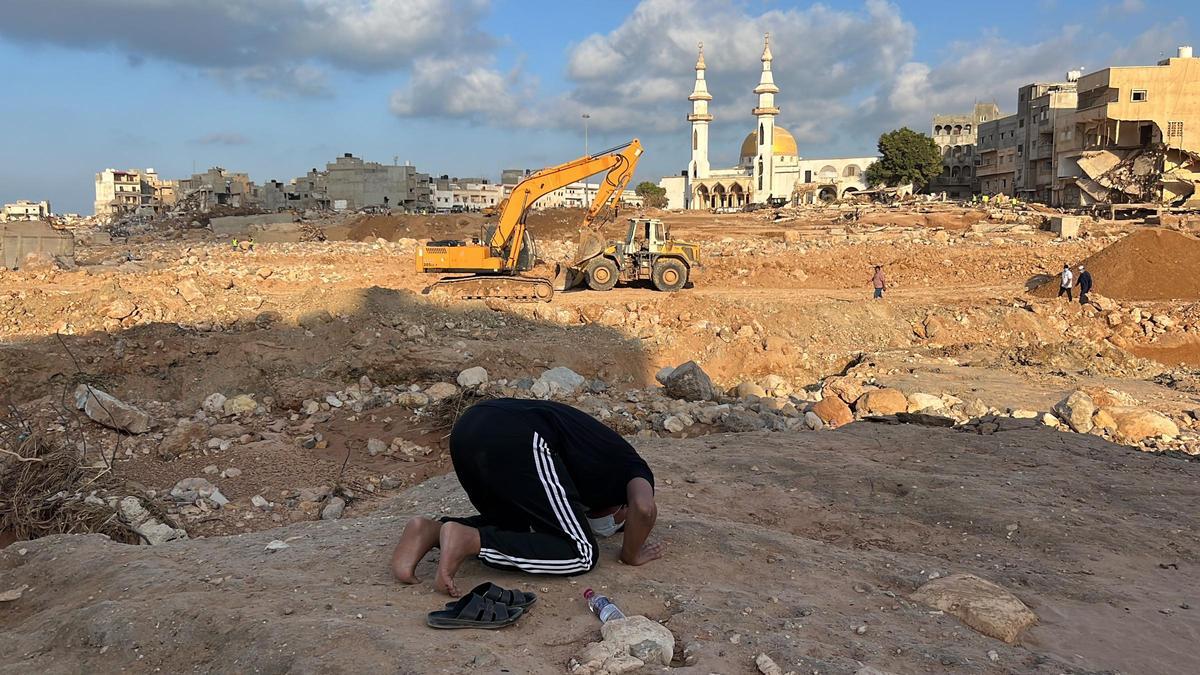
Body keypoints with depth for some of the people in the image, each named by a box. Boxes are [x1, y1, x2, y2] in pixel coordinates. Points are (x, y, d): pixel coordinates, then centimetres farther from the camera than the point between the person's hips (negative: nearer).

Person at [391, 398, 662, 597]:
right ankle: (470, 540, -13)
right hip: (516, 441, -8)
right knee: (580, 554, 2)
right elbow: (643, 508, -4)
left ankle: (432, 531, 6)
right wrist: (631, 555, 14)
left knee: (511, 525, 30)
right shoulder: (635, 470, 19)